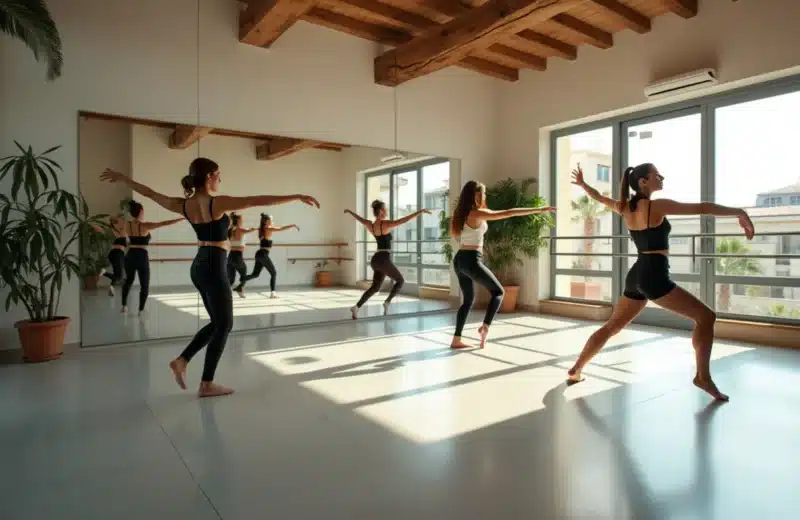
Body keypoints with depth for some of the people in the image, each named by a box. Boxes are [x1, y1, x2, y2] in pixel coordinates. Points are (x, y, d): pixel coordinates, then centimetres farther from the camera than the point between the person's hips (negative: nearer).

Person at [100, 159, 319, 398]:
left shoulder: (184, 205, 4)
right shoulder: (218, 203, -17)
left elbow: (150, 193, 18)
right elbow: (259, 200, -21)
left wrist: (122, 177, 34)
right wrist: (296, 197, -21)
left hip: (199, 266, 8)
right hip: (214, 268, -8)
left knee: (218, 322, 20)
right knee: (224, 325, 4)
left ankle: (182, 360, 19)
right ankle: (207, 384, 11)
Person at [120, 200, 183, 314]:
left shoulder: (127, 225, 4)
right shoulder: (145, 225, -13)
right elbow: (164, 223, -18)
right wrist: (183, 218, -17)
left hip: (130, 256, 6)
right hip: (142, 257, -6)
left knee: (128, 280, 26)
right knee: (145, 285, 6)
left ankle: (124, 306, 32)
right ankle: (141, 310, 4)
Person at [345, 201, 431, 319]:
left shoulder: (370, 225, 7)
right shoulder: (386, 224, -13)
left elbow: (359, 218, 26)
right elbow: (405, 220, -20)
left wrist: (349, 211, 45)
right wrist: (420, 211, -17)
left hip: (375, 260, 7)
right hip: (384, 260, -7)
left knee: (375, 287, 16)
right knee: (400, 281, 12)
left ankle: (357, 307, 5)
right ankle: (387, 302, 0)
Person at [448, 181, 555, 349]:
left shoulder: (462, 214, 12)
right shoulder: (478, 213, -12)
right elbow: (509, 213, -15)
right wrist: (539, 210, -13)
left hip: (460, 259, 8)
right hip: (471, 260, -8)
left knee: (468, 299, 15)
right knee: (498, 292, 7)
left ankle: (456, 339, 13)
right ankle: (485, 326, -8)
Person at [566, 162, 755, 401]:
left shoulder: (625, 207, 10)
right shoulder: (657, 206, -10)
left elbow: (600, 198, 27)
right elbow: (702, 208, -14)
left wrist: (582, 183, 44)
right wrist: (740, 212, -8)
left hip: (636, 276, 8)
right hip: (655, 276, -8)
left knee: (612, 326, 17)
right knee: (706, 317, 2)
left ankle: (575, 370, 22)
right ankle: (703, 377, 2)